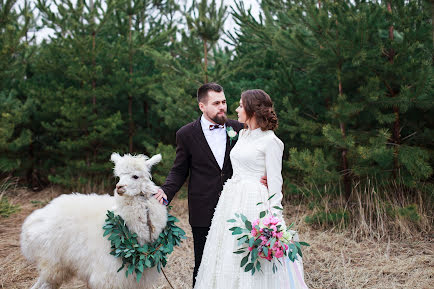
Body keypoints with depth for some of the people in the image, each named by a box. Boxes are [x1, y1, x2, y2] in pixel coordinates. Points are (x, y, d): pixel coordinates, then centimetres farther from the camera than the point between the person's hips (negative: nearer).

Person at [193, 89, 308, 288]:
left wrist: (274, 219, -15)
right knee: (229, 256, 9)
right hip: (232, 200, 8)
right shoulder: (242, 134, 13)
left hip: (255, 202, -8)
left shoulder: (270, 141, -9)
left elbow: (275, 181, -11)